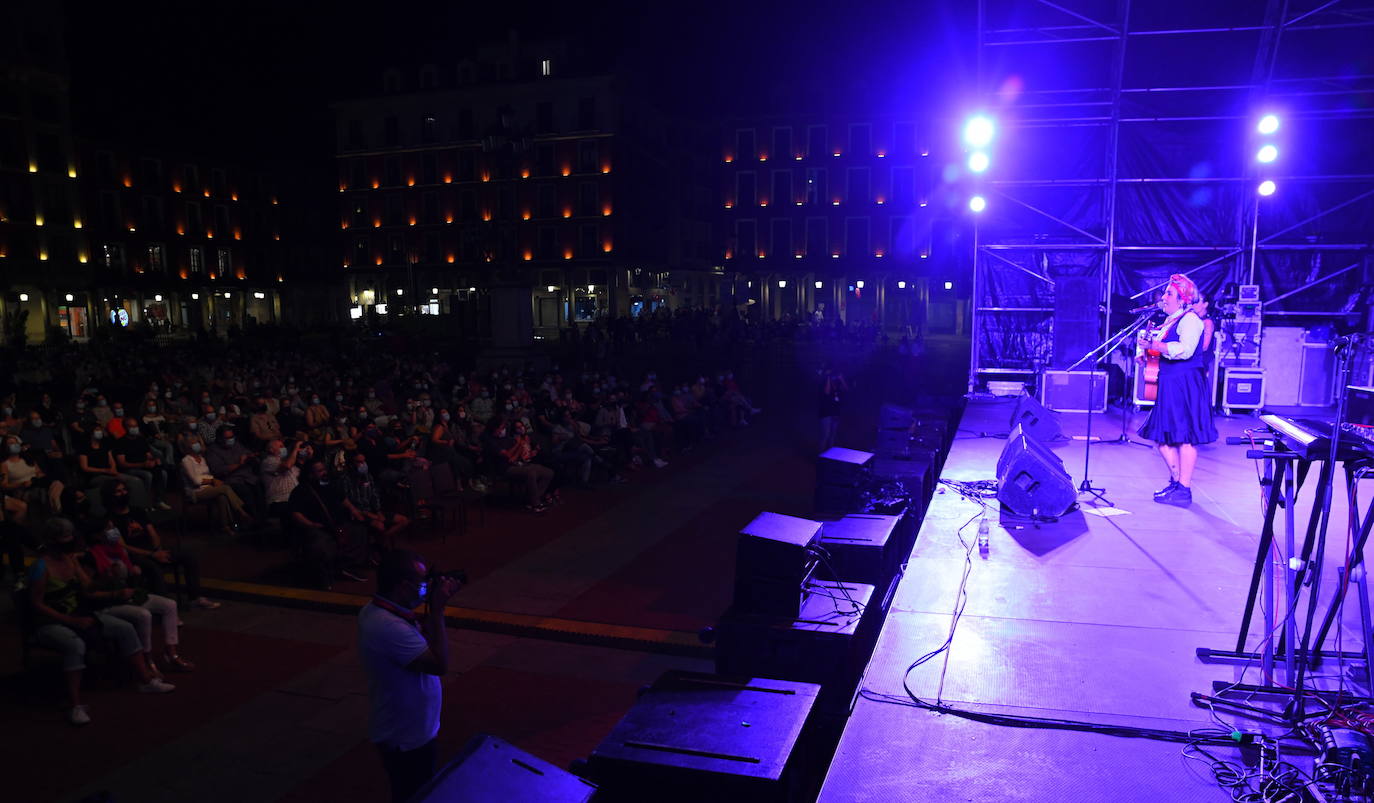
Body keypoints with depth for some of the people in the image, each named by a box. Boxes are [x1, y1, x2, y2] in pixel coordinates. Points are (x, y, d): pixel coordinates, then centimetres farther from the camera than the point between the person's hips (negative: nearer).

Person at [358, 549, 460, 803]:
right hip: (406, 736, -9)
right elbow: (440, 664, -30)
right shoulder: (389, 627, -35)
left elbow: (421, 637, 9)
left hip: (400, 729, 9)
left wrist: (433, 606, -6)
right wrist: (437, 610, -27)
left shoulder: (374, 610, -3)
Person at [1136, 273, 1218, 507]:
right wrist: (1144, 352, 2)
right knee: (1163, 435, 12)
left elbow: (1185, 349, -24)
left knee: (1184, 435, -6)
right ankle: (1176, 481, 24)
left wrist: (1156, 346, -24)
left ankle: (1184, 491, -3)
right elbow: (1156, 344, 22)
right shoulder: (1169, 320, 18)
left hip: (1186, 385, -10)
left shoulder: (1190, 319, -11)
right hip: (1169, 385, 10)